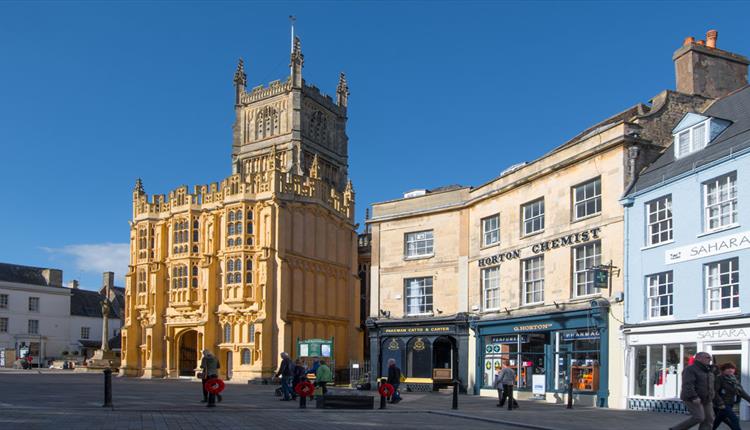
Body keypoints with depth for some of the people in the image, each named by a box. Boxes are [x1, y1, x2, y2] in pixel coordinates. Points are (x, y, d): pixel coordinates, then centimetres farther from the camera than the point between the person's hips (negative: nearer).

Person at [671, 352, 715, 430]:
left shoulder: (708, 371, 16)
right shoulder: (690, 369, -12)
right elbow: (688, 385, -23)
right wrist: (694, 397, -31)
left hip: (706, 400, 9)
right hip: (692, 399, -9)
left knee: (708, 420, -2)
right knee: (698, 418, -17)